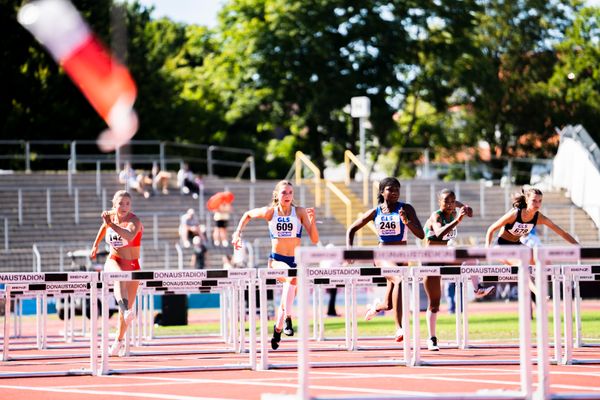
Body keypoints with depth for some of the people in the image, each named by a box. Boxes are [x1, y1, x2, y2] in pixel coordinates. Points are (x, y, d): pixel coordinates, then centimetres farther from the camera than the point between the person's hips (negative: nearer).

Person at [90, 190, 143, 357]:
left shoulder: (134, 221, -20)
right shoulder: (110, 215, -4)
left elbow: (130, 236, -44)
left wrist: (111, 224, -52)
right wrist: (96, 244, 29)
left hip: (132, 265, -1)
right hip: (114, 261, 1)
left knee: (128, 306, 2)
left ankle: (119, 342, 20)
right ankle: (126, 310, -62)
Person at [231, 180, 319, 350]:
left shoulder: (300, 212, -5)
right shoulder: (270, 212, -3)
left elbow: (314, 239, -8)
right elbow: (248, 215, 16)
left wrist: (312, 220, -22)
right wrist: (238, 232, 7)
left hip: (295, 260, 2)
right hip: (276, 260, -2)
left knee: (288, 300, 4)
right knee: (292, 276, -35)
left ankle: (277, 330, 32)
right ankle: (287, 318, -37)